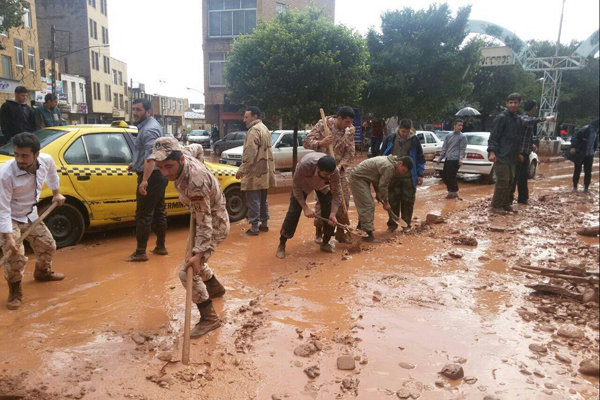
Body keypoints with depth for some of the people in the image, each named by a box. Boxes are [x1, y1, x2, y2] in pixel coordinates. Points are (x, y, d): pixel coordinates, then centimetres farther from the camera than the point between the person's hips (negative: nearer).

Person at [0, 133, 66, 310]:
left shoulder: (46, 160, -18)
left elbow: (52, 173, 11)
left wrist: (56, 193, 17)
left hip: (31, 216, 6)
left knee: (48, 247, 16)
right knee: (16, 257, -18)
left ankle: (42, 272, 48)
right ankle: (15, 291, 8)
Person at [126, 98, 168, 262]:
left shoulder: (149, 129, -16)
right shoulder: (150, 125, 18)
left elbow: (150, 156, -29)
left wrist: (144, 180, -35)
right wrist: (137, 164, 25)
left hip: (151, 176, -11)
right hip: (159, 176, 11)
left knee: (143, 214, -5)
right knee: (158, 211, 16)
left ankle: (140, 252, 1)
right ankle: (160, 247, 26)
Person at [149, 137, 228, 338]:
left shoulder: (195, 182, -37)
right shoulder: (187, 161, -11)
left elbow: (205, 221, -34)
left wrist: (198, 253, -40)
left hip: (215, 225, -10)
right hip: (206, 219, 10)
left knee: (188, 271, -14)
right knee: (193, 258, 28)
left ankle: (209, 318, -1)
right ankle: (215, 287, 53)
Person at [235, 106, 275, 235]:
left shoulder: (254, 130, -15)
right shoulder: (264, 129, 17)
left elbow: (250, 154, -22)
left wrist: (242, 170, -19)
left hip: (255, 173, -10)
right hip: (265, 172, 10)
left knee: (253, 201, -4)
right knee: (263, 200, 17)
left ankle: (254, 227, 0)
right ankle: (264, 224, 26)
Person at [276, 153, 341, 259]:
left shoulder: (335, 172, -36)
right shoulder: (304, 165, -44)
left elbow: (336, 194, -24)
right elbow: (296, 187, -29)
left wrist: (333, 214, -36)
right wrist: (305, 208, -32)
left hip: (323, 185, 2)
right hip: (303, 182, -2)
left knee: (329, 211, -8)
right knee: (293, 211, -10)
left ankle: (325, 243, 11)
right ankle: (282, 244, 2)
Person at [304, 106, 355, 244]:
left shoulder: (350, 131, 1)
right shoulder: (322, 125, -10)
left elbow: (350, 153, 0)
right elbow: (307, 142, -10)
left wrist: (340, 166, -17)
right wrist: (320, 143, -29)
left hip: (339, 170, 4)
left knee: (344, 200, 2)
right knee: (322, 200, -2)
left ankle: (340, 233, 16)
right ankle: (319, 233, 13)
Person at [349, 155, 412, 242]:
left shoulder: (390, 161, 8)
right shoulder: (389, 167, -24)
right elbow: (383, 186, -19)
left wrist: (378, 193, 17)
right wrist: (386, 202, -7)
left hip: (361, 178, 11)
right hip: (357, 178, -11)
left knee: (364, 204, 22)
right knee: (368, 205, -12)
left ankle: (361, 224, 39)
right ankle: (369, 234, -12)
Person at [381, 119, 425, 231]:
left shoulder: (414, 140, 0)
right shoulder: (389, 139, 0)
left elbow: (420, 158, 6)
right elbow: (383, 156, 9)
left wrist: (420, 175, 3)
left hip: (409, 177, 0)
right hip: (392, 176, 1)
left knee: (408, 201, 6)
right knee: (393, 201, 6)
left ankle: (406, 224, 19)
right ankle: (392, 224, 18)